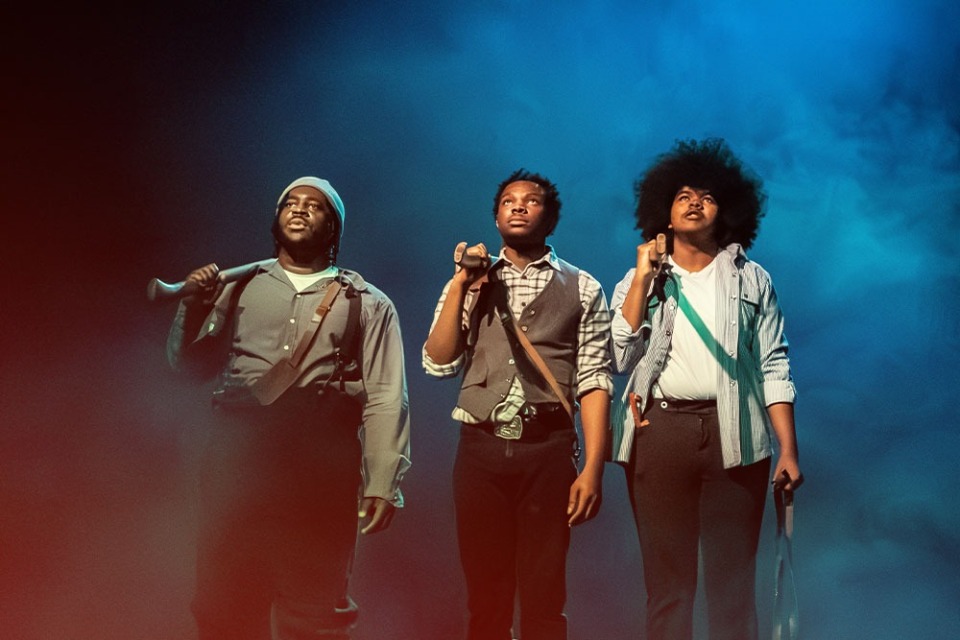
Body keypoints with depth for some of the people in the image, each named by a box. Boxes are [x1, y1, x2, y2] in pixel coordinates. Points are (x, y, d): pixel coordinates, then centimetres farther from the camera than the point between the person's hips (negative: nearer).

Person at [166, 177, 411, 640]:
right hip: (237, 451, 2)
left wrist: (382, 485, -9)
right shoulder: (240, 286, 15)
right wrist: (194, 308, -4)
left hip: (321, 461, -2)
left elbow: (385, 399, 1)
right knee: (225, 602, 6)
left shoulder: (367, 304, 10)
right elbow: (190, 366, 13)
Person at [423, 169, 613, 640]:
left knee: (543, 597, 2)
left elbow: (593, 380, -1)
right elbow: (439, 364, 2)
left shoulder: (582, 289, 6)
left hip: (548, 448, -2)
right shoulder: (471, 284, 13)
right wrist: (461, 284, -6)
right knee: (485, 592, 9)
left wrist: (593, 468, -10)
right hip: (481, 448, 2)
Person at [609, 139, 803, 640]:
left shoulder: (751, 280, 10)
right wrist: (643, 278, -4)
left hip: (733, 435, 0)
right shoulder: (641, 279, 12)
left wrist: (789, 450, -4)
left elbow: (774, 368, 5)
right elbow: (619, 358, -1)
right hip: (660, 433, 0)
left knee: (732, 581, 1)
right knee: (667, 581, 3)